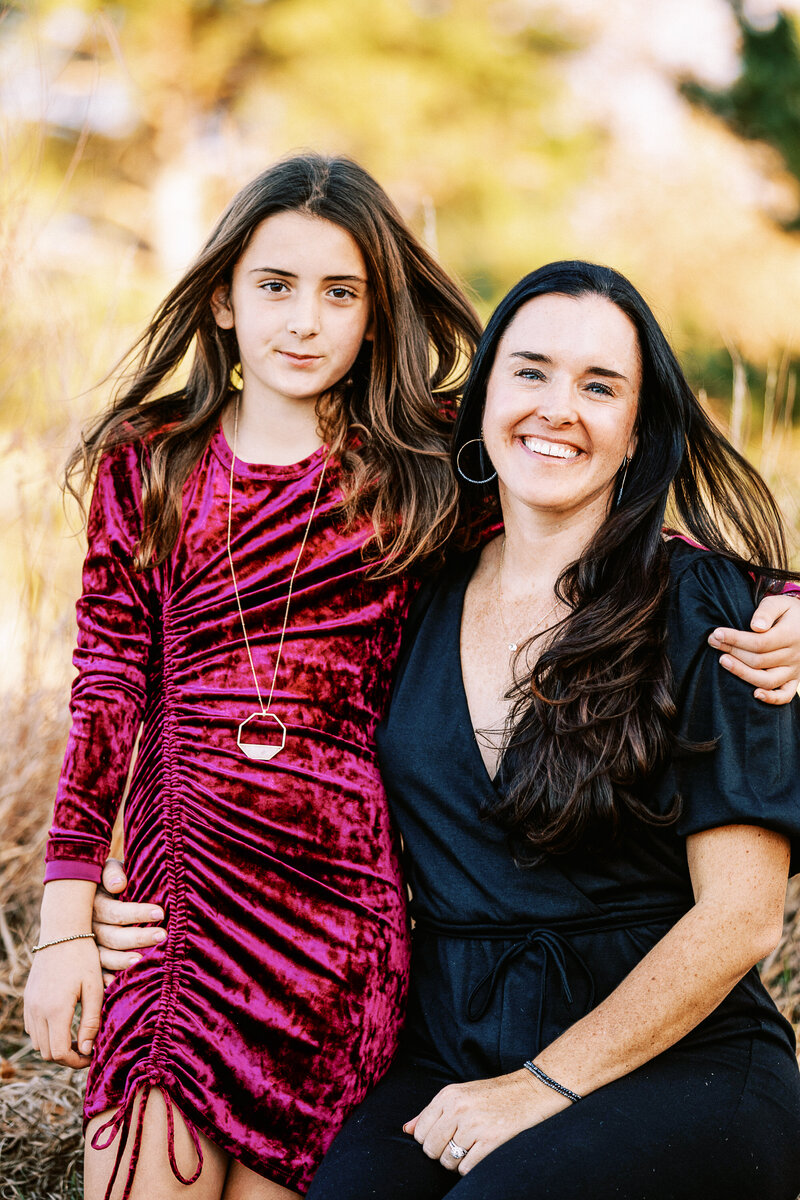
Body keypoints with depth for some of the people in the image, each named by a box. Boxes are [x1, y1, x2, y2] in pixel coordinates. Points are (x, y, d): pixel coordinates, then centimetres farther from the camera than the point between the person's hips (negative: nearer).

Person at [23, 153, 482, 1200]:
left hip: (342, 894, -1)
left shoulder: (427, 471, 4)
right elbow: (106, 701, 6)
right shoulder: (147, 466, 8)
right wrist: (65, 926, 2)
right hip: (178, 873, 1)